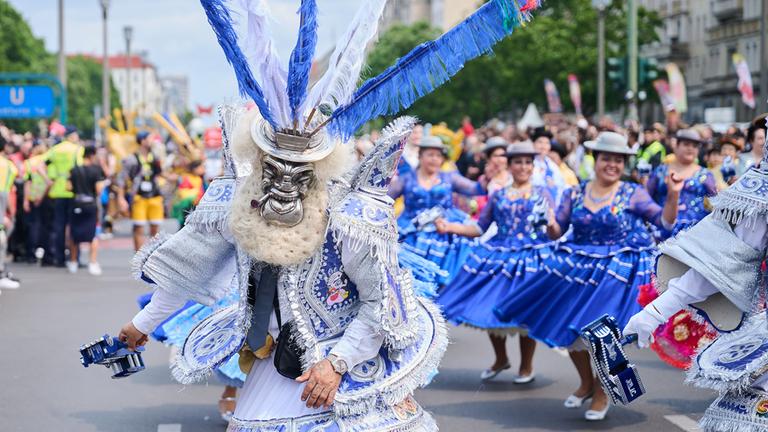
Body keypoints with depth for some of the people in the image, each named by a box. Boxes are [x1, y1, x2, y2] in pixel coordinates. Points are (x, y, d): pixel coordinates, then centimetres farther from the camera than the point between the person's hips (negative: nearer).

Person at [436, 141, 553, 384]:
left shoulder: (542, 194, 7)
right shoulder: (498, 195, 10)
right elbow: (480, 228, 8)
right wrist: (450, 227, -3)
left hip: (532, 259, -2)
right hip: (499, 257, 2)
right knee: (490, 308, 3)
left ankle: (526, 368, 17)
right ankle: (500, 359, 27)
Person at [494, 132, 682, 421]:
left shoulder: (633, 194, -4)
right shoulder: (575, 194, 3)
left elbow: (664, 222, -7)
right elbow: (557, 232, 5)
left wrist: (673, 195, -21)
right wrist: (552, 228, -17)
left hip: (618, 271, -4)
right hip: (578, 267, 4)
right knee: (568, 328, 8)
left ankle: (600, 394, 17)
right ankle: (586, 382, 34)